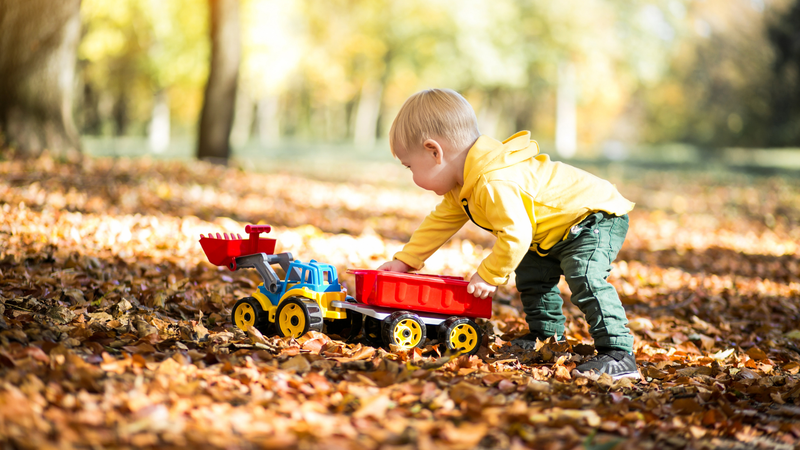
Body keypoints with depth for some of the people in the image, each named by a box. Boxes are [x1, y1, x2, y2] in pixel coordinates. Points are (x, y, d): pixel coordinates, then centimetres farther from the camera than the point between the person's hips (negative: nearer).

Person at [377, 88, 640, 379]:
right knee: (531, 276, 21)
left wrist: (489, 277, -23)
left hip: (596, 218, -11)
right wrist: (405, 261, 12)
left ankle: (619, 354, -28)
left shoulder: (495, 184, -34)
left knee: (585, 279, -28)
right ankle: (548, 338, 33)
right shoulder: (464, 185, 3)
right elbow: (442, 221, 15)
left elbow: (516, 235, -36)